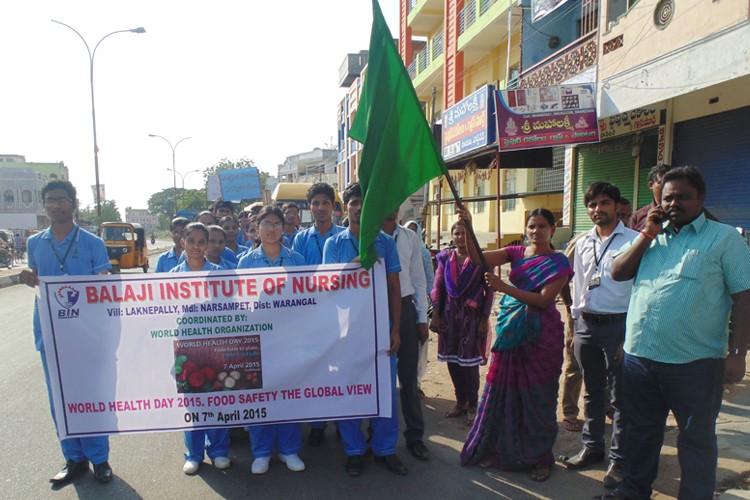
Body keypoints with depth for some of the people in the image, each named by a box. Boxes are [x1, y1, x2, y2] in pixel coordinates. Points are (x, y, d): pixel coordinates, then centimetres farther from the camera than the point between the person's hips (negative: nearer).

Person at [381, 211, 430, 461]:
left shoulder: (410, 238, 7)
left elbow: (418, 279, 8)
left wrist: (422, 318, 5)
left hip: (405, 308, 2)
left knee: (409, 377, 8)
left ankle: (415, 436, 22)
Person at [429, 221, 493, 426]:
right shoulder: (445, 257, 5)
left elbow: (489, 290, -3)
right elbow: (437, 287, 5)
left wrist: (485, 319, -8)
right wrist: (435, 315, 1)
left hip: (472, 315, -3)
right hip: (449, 314, 4)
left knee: (469, 360, 0)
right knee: (452, 360, 9)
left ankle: (472, 405, 16)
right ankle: (460, 402, 24)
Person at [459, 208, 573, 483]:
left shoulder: (559, 262, -4)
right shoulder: (516, 253, 6)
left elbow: (544, 300, -15)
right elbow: (478, 257, -6)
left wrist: (504, 287, -22)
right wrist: (467, 227, -19)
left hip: (541, 334, -3)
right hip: (511, 330, 4)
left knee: (537, 396, 6)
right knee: (503, 390, 9)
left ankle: (541, 457, 25)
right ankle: (500, 449, 25)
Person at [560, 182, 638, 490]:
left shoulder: (633, 241, -7)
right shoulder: (583, 243, 11)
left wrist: (630, 334, -11)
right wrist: (576, 324, 14)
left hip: (618, 325, -5)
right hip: (586, 324, 6)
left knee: (620, 397, 4)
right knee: (592, 393, 16)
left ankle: (619, 459, 18)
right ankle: (592, 448, 30)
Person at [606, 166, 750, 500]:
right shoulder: (650, 236, 13)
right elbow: (618, 272, 4)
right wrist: (648, 235, -4)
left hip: (695, 362, -4)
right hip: (639, 355, 5)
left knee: (697, 439, 10)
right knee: (641, 431, 19)